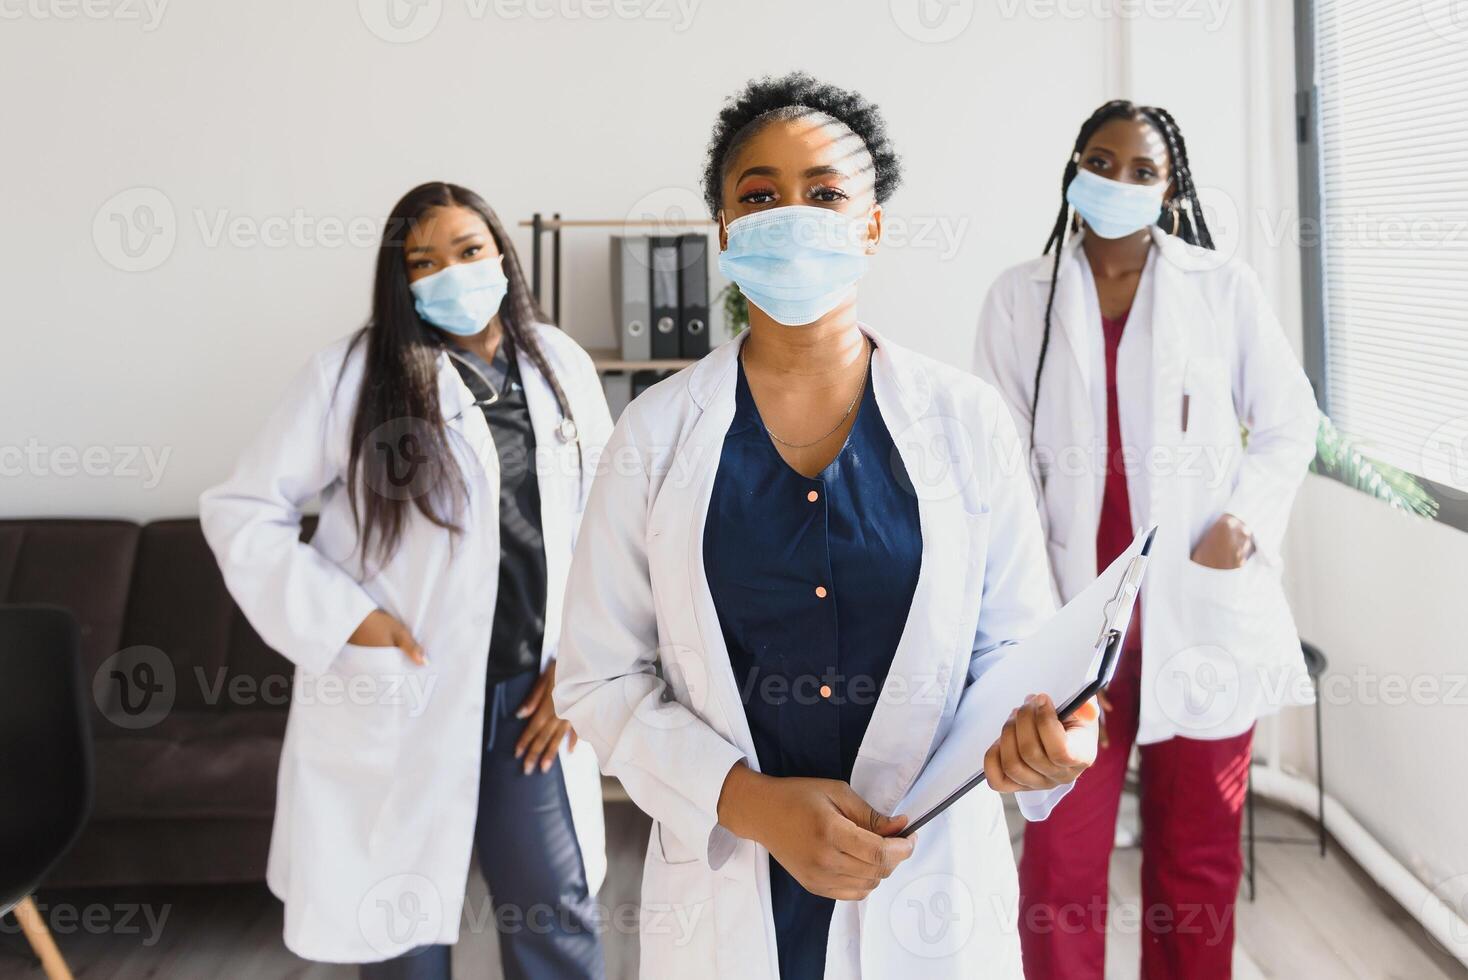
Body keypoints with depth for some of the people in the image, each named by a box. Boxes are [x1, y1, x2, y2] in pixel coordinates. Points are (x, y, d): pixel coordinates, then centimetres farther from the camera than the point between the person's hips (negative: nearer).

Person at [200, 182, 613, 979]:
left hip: (533, 693, 3)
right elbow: (242, 511, -4)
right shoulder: (353, 373, -6)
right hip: (395, 700, -2)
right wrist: (345, 617, -13)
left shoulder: (561, 366, 5)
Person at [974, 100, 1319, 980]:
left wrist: (1249, 520, -7)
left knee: (1199, 854, 14)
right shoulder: (1020, 297, 5)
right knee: (1062, 857, 3)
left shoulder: (1224, 286, 4)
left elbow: (1289, 423, 9)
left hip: (1203, 609, 1)